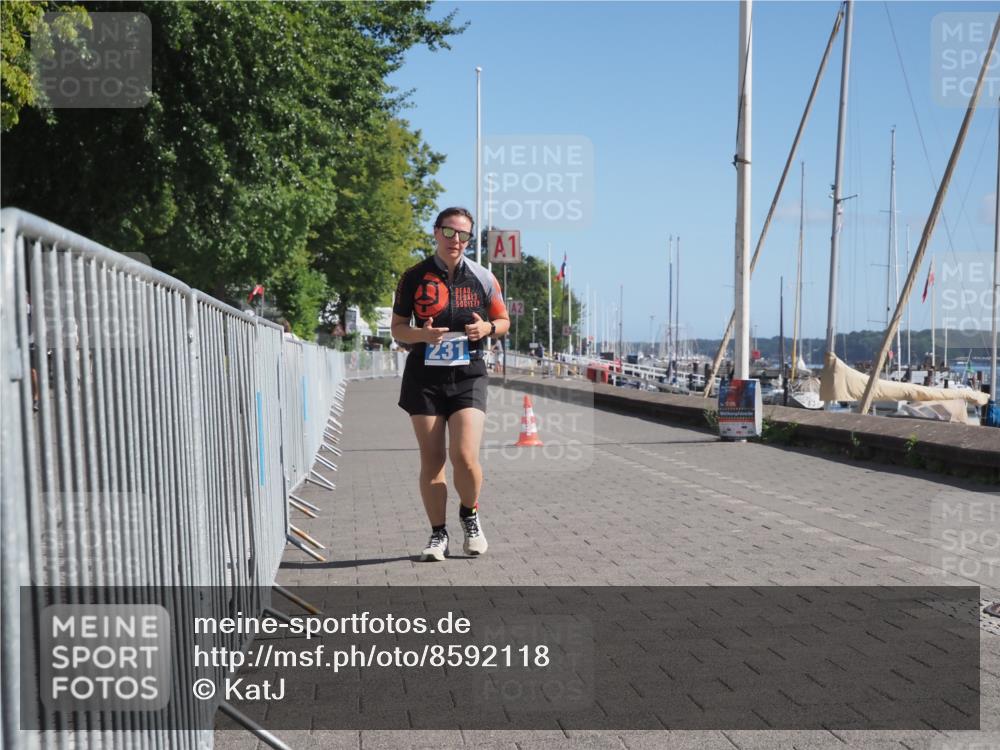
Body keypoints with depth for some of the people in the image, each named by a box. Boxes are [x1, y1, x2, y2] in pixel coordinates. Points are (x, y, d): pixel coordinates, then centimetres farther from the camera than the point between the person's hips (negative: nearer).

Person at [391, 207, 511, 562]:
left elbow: (503, 321, 15)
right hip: (424, 376, 0)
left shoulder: (482, 277, 6)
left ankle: (470, 515, 18)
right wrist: (423, 334, -14)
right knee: (431, 459, 2)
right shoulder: (414, 277, 3)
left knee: (465, 457, -12)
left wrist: (487, 328, -8)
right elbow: (397, 328, 7)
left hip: (468, 376, 0)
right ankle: (438, 535, 16)